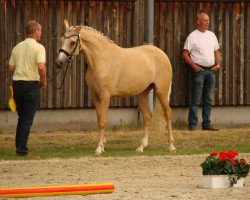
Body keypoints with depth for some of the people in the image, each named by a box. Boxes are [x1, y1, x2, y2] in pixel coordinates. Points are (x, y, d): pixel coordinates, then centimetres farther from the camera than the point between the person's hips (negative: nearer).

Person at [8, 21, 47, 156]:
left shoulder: (17, 47, 7)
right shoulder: (38, 48, -11)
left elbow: (10, 68, 8)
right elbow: (41, 67, -23)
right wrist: (43, 80, -8)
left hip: (17, 84, 5)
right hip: (31, 85, -5)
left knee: (22, 118, 18)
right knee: (27, 119, 0)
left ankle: (19, 146, 20)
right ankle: (21, 149, -4)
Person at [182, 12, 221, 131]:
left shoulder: (212, 35, 13)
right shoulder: (193, 36, -5)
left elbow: (216, 51, 20)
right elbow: (185, 54, -8)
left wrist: (218, 64, 5)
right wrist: (194, 66, -16)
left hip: (211, 71, 6)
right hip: (199, 70, -6)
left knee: (208, 99, 8)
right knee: (195, 100, -6)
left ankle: (206, 124, 13)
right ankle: (192, 125, -4)